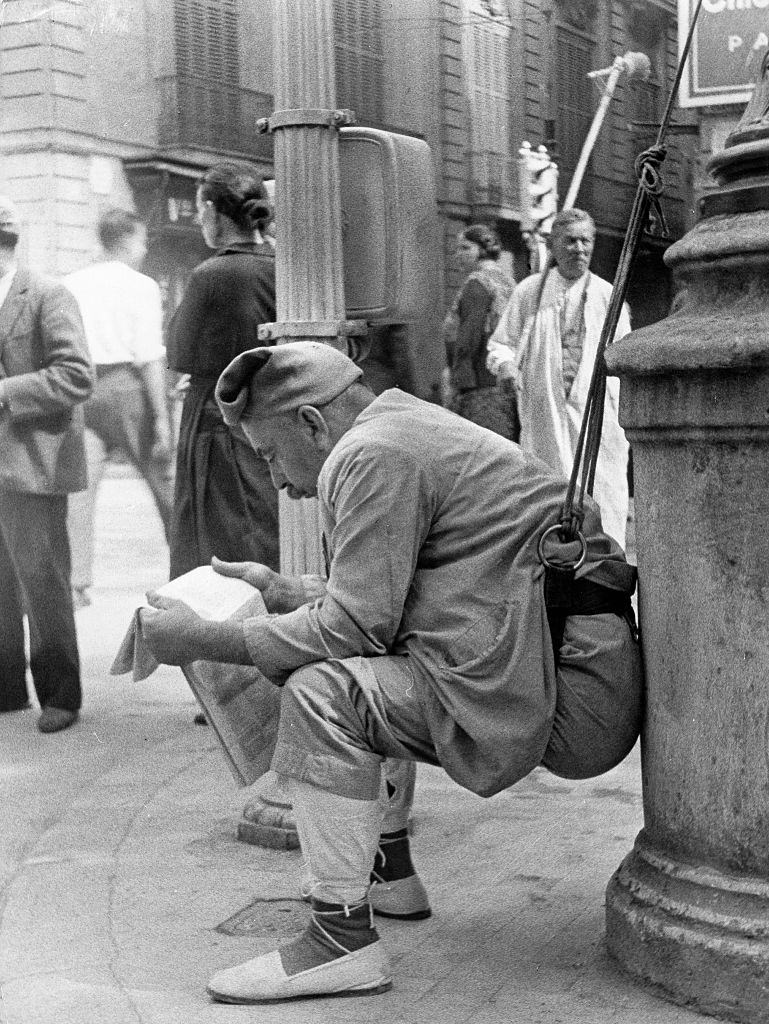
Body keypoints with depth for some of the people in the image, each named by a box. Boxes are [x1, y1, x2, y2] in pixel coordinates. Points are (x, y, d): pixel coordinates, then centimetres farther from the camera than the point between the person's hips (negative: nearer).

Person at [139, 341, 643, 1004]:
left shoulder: (372, 455, -11)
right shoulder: (411, 429, 21)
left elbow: (355, 625, -14)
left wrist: (204, 640, -7)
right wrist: (286, 593, 23)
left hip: (569, 702, -11)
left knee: (321, 694, -15)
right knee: (369, 674, 22)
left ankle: (345, 942, -12)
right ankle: (390, 876, 27)